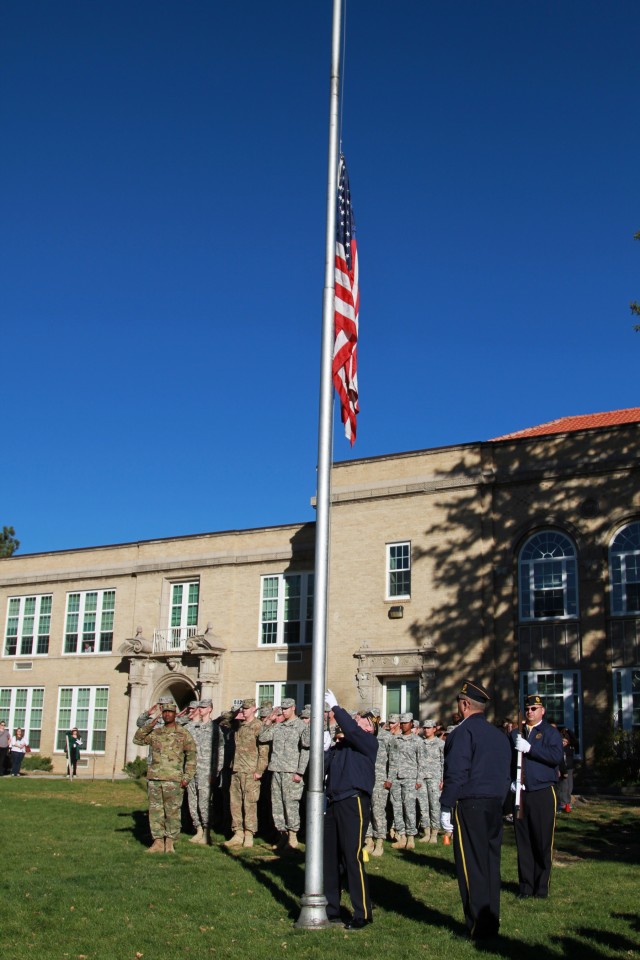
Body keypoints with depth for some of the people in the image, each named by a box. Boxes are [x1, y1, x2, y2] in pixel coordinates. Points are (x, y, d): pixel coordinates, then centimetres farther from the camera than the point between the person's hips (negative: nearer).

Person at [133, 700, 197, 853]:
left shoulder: (183, 734, 3)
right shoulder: (155, 732, 14)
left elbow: (191, 756, 1)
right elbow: (138, 740, 10)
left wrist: (187, 777, -6)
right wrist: (149, 725, 0)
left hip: (173, 779, -4)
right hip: (154, 778, 4)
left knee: (172, 812, -2)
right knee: (155, 811, 4)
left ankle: (170, 843, 6)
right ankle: (158, 842, 11)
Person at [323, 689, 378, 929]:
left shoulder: (369, 742, 0)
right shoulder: (340, 745, 21)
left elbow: (351, 729, -19)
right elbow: (325, 768, 15)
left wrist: (335, 707, -10)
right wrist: (325, 748, 0)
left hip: (353, 802, -7)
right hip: (333, 803, 7)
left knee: (352, 858, -8)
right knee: (329, 858, 10)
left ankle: (362, 914, 0)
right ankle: (331, 909, 21)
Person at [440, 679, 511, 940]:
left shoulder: (464, 731, -10)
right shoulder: (499, 734, 15)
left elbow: (456, 773, -16)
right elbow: (505, 774, 18)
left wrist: (445, 808, -12)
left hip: (470, 806, -8)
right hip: (495, 806, 8)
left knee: (472, 867, -3)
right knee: (491, 863, 12)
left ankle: (478, 928, 0)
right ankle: (491, 922, 18)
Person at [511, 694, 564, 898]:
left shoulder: (551, 732, 3)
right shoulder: (516, 734, 16)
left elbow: (557, 756, -14)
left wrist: (529, 748, -18)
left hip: (543, 794, -3)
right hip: (520, 794, 3)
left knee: (543, 842, 0)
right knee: (523, 842, 5)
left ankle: (542, 887, 10)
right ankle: (525, 886, 13)